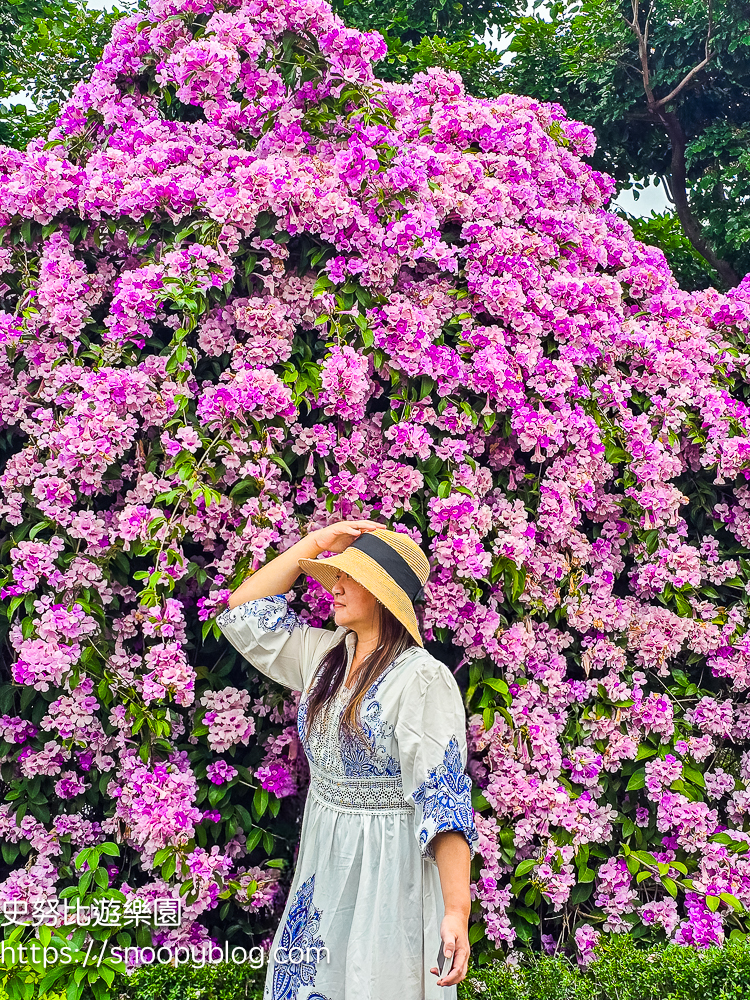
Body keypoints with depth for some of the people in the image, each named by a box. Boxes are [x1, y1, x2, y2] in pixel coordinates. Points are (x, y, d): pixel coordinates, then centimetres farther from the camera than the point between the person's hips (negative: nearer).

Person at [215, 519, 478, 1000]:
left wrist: (457, 911, -31)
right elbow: (243, 610, 7)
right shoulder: (324, 654, 2)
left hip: (390, 866, -7)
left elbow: (444, 798, -25)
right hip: (324, 861, 7)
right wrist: (317, 541, -1)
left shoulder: (424, 680, -20)